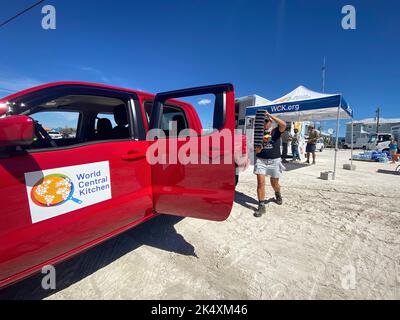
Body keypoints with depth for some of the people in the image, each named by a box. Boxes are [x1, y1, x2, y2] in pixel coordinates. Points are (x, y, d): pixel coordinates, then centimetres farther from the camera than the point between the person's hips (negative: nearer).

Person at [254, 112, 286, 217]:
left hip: (274, 161, -1)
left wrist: (270, 115, -21)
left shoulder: (276, 131, 0)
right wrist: (261, 144, -21)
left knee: (274, 183, 12)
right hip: (261, 160, 1)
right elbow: (257, 151, 0)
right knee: (260, 182, -9)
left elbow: (283, 125, -24)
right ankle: (261, 206, 0)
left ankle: (278, 195, 47)